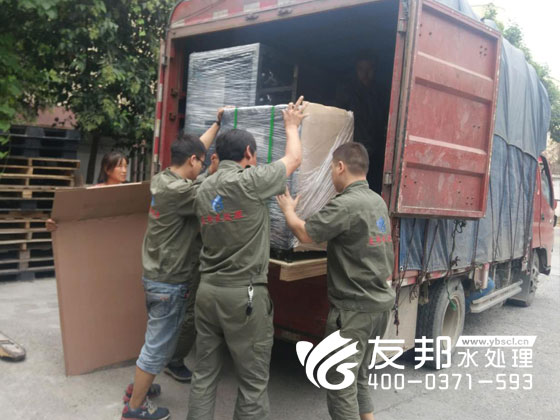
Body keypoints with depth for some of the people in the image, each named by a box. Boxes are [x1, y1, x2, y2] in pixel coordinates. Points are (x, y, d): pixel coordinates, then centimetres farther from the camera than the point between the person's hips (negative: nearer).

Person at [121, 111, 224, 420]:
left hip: (156, 275, 10)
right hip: (170, 281, -10)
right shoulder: (179, 191, -26)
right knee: (158, 345, 5)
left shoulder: (162, 179, 3)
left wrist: (217, 123, 20)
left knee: (156, 338, 24)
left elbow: (193, 150, 14)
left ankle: (137, 389, 39)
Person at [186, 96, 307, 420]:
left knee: (205, 374, 15)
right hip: (243, 294, -7)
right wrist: (292, 125, 19)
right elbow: (294, 159, 1)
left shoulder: (204, 189, 7)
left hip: (207, 289, 7)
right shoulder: (249, 181, -13)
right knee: (254, 382, 6)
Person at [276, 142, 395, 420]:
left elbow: (305, 234, -14)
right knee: (358, 377, 22)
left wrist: (288, 209, 2)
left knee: (340, 386, 3)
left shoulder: (346, 204, -21)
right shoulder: (377, 201, 7)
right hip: (379, 303, 9)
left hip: (354, 307, -9)